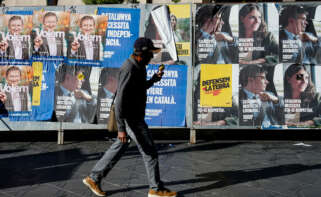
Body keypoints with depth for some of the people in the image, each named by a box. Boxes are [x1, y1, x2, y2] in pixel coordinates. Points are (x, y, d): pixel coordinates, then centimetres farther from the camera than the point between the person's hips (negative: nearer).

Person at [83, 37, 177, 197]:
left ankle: (94, 178, 25)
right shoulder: (129, 69, -21)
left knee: (119, 148, 16)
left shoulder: (138, 67, 10)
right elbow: (121, 99, -25)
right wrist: (121, 128, -27)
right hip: (131, 119, -10)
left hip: (135, 117, 10)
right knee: (149, 152, 0)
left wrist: (153, 79, 9)